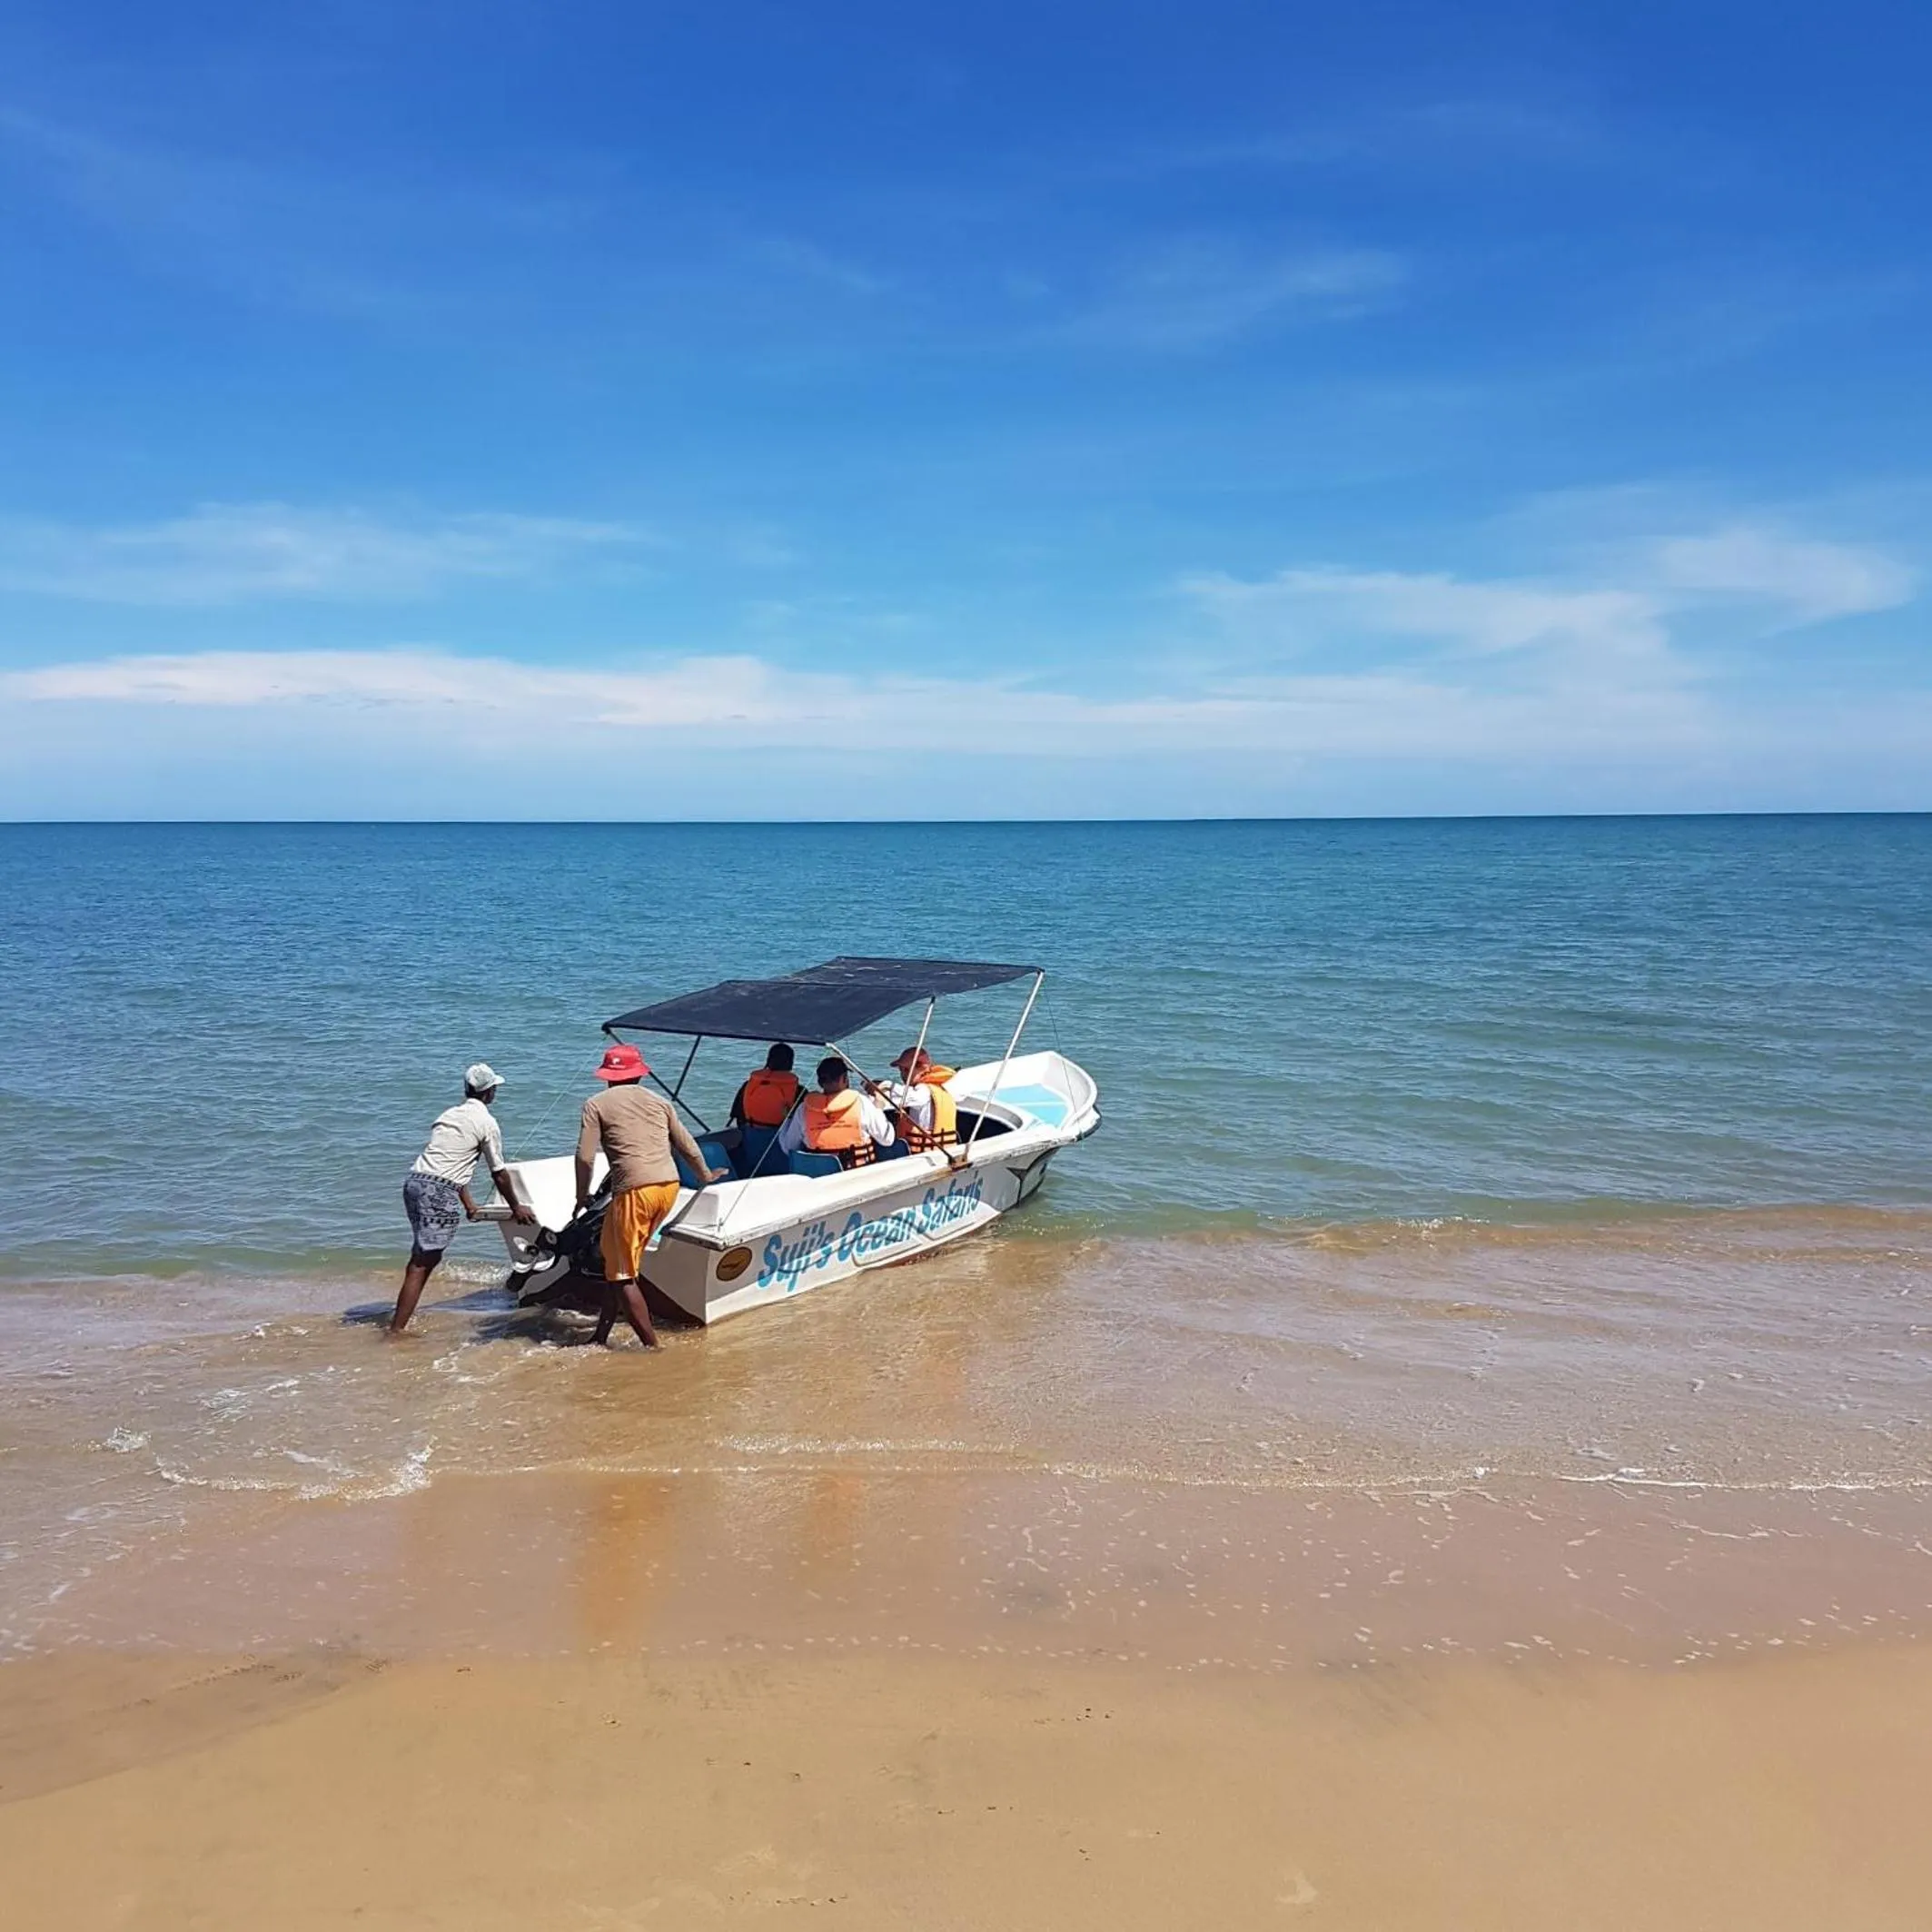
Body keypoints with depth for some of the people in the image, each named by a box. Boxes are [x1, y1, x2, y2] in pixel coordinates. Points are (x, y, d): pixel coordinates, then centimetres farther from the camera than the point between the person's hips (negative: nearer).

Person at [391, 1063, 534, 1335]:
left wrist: (468, 1204, 36)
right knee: (423, 1264, -6)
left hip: (414, 1181, 8)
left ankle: (400, 1317, 19)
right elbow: (499, 1173, 6)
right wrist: (516, 1207, 20)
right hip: (439, 1192, -8)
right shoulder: (486, 1122, 0)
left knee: (422, 1256, 17)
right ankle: (395, 1330, -9)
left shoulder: (448, 1114, 23)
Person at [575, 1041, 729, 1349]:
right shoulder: (659, 1102, 20)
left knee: (621, 1273, 3)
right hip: (669, 1186, 6)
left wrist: (582, 1196, 14)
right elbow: (687, 1145, 25)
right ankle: (601, 1335, 22)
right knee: (613, 1253, 20)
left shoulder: (596, 1104, 7)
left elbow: (585, 1156, -1)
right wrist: (706, 1175, 42)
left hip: (635, 1190, -6)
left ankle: (652, 1345, 0)